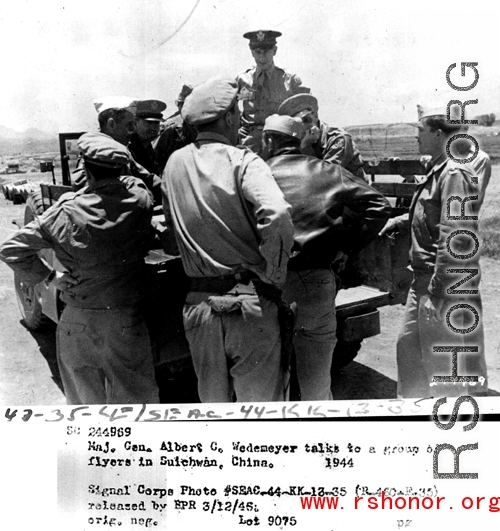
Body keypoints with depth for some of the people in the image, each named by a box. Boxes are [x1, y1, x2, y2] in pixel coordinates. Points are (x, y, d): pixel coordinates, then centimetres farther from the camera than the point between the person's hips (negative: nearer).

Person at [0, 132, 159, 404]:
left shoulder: (65, 212, -12)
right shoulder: (139, 200, -12)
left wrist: (49, 276, 0)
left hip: (79, 320, 0)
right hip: (127, 319, 0)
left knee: (86, 397, 19)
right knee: (134, 397, 13)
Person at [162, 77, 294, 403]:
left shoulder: (175, 164, 5)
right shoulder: (242, 162, -10)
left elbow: (171, 223, 10)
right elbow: (277, 215, -25)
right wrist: (275, 274, -13)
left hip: (198, 306, 5)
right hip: (250, 305, -4)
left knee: (212, 402, 20)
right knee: (260, 403, 10)